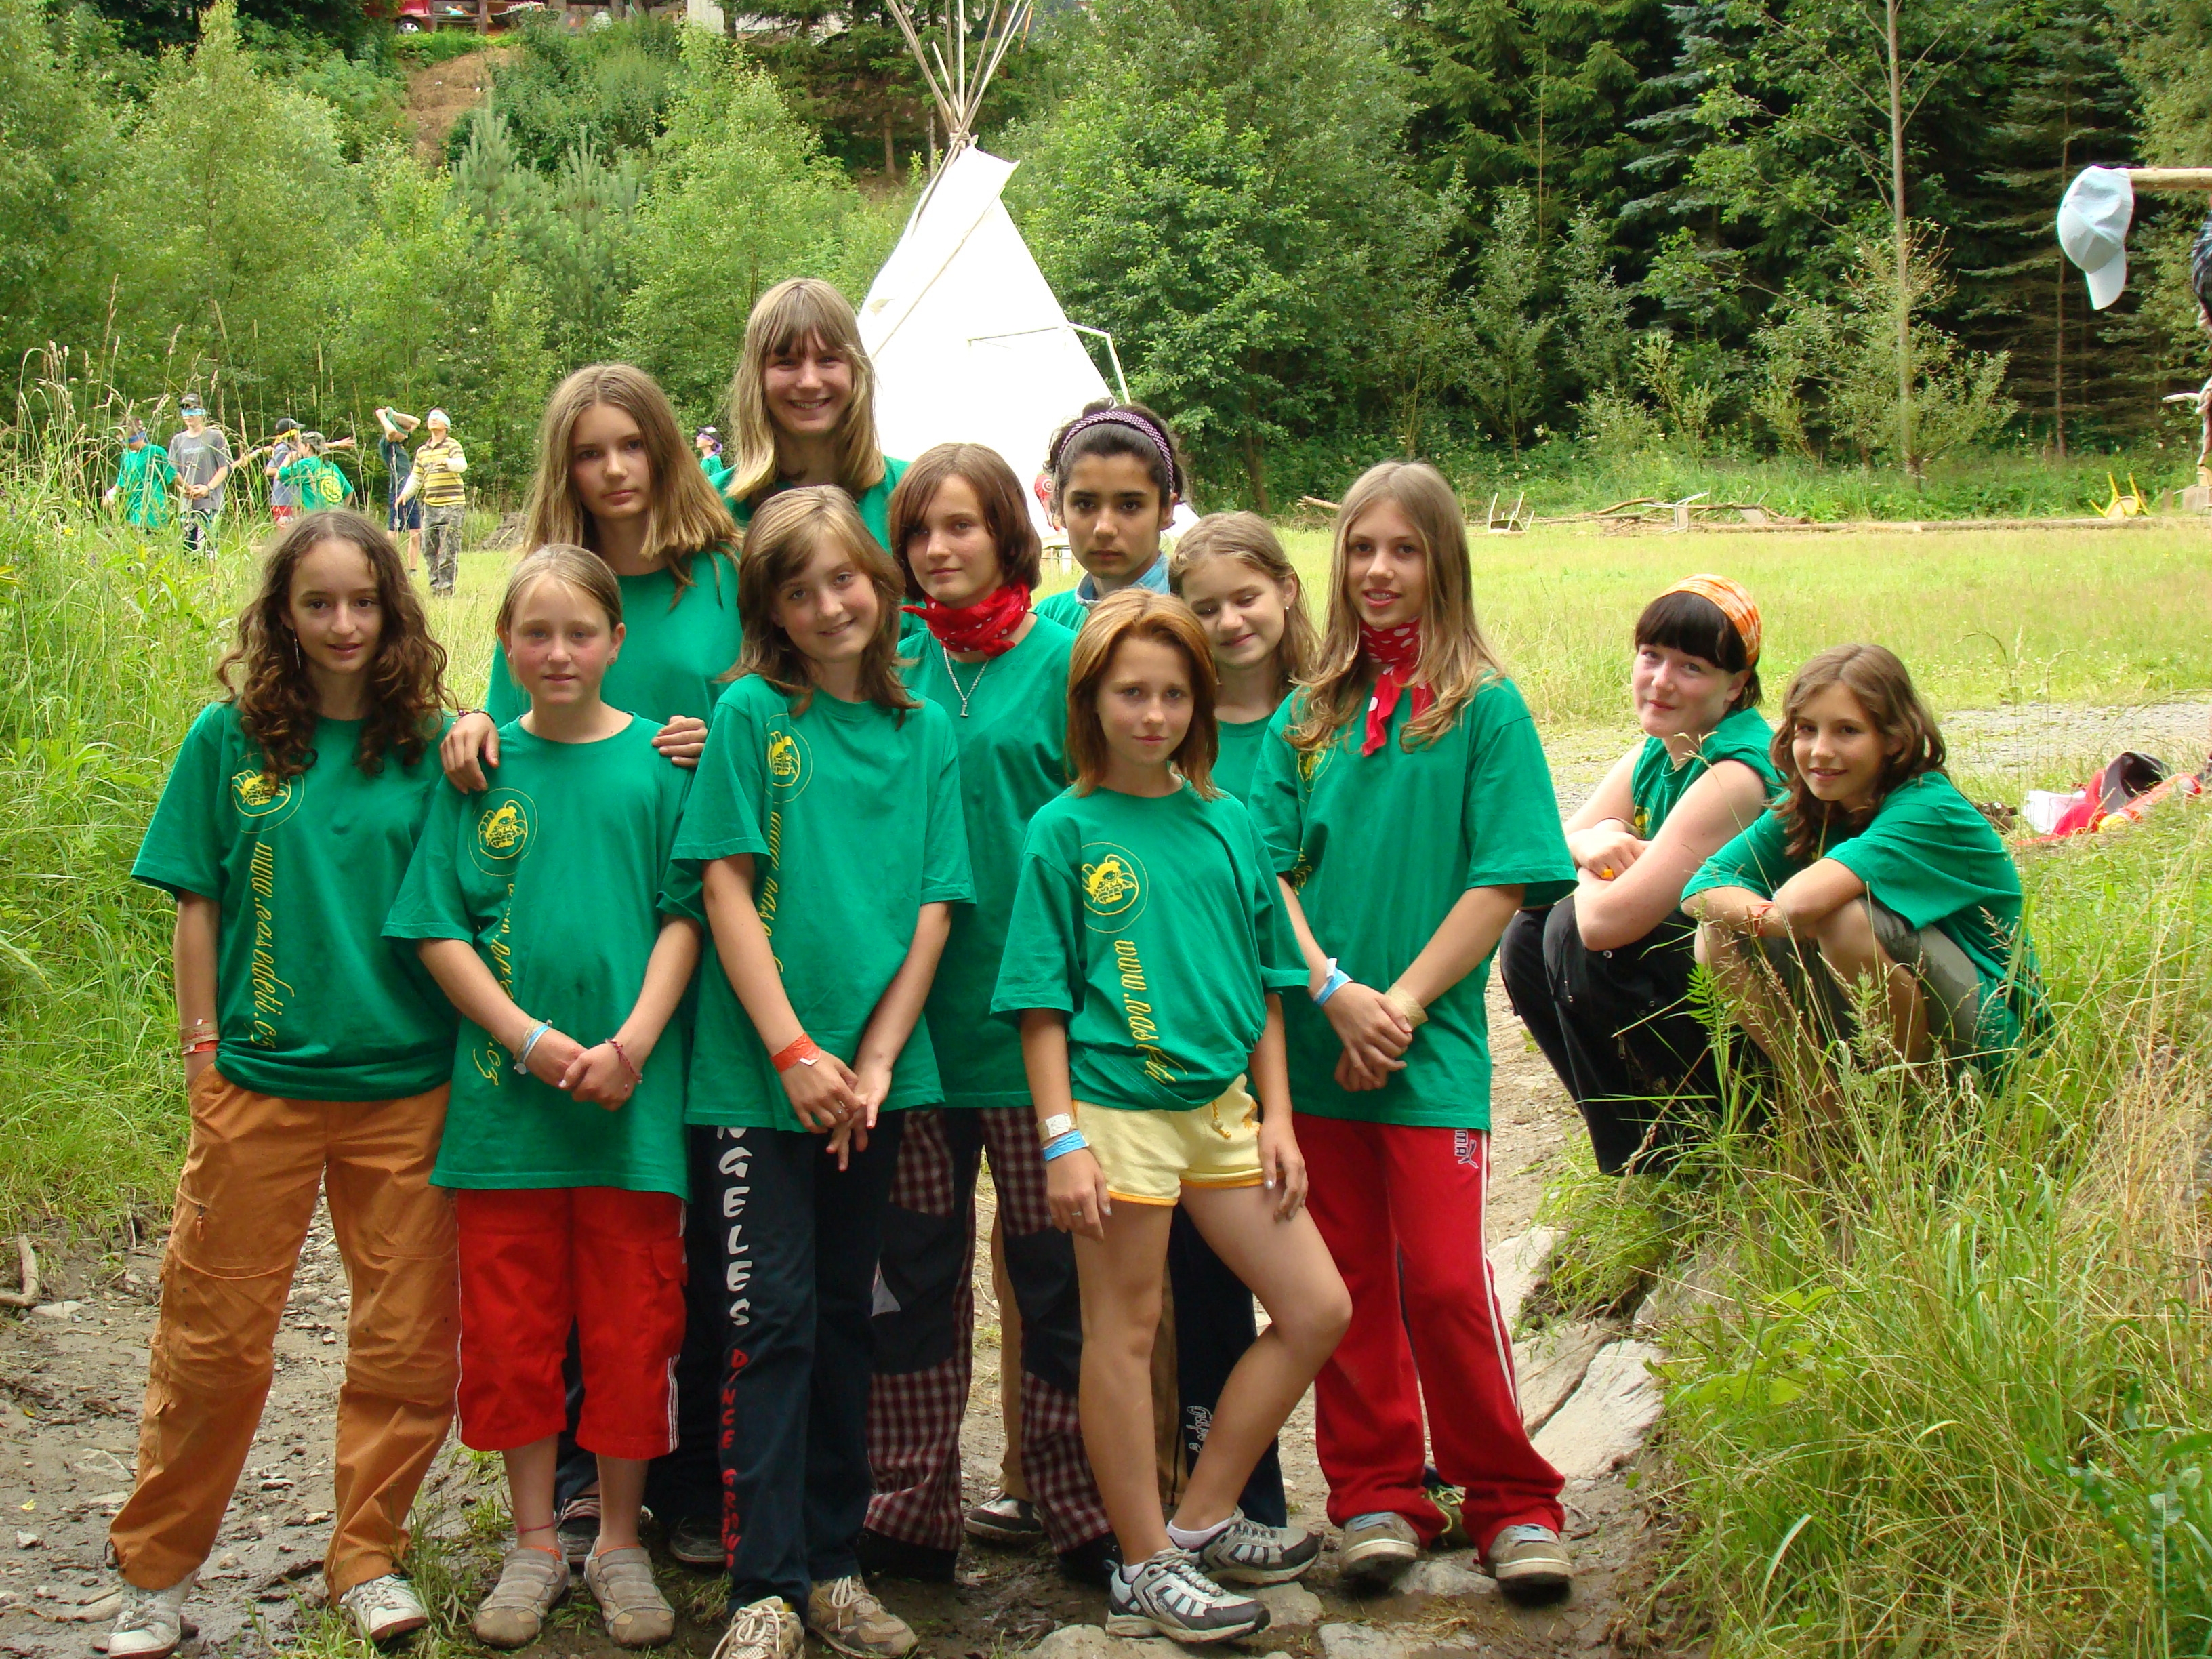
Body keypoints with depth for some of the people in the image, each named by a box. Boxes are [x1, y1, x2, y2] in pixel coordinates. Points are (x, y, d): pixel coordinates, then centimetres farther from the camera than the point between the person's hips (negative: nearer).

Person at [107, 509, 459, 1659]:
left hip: (406, 1086, 1)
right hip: (259, 1084, 0)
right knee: (214, 1339, 6)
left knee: (405, 1343, 5)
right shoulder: (231, 736, 2)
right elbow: (198, 905, 4)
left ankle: (367, 1557, 21)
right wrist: (202, 1058, 1)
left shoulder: (429, 745, 2)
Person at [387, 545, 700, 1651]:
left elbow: (687, 915, -1)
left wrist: (631, 1044, -14)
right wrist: (532, 1039, -11)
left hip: (632, 1097, -1)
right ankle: (533, 1544, 22)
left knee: (631, 1329, 5)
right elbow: (439, 930, 1)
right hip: (504, 1093, 1)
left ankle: (620, 1544, 20)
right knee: (510, 1324, 8)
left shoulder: (657, 761, 2)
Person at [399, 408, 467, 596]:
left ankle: (447, 586, -4)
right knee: (428, 547, 6)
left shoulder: (452, 445, -1)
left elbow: (462, 465, -19)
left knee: (449, 549, -8)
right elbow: (416, 477, 21)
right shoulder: (421, 450, 18)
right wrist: (405, 493, 4)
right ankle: (435, 584, 15)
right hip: (430, 505, 6)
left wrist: (447, 462, -40)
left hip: (452, 505, -6)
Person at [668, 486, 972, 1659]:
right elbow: (725, 887, -6)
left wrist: (875, 1061, -6)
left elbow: (933, 909, 5)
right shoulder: (751, 714, -2)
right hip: (759, 1074, -3)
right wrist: (794, 1053, -13)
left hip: (876, 1076, 3)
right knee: (771, 1319, -3)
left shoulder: (924, 733, 8)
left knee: (844, 1314, 11)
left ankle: (832, 1563, 20)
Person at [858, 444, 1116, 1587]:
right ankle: (911, 1511, 19)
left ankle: (1080, 1512, 16)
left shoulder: (1062, 657, 0)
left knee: (1054, 1266, 3)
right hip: (912, 1011, 3)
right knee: (915, 1266, 8)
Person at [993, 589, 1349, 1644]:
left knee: (1318, 1309, 6)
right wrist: (1060, 1137, -12)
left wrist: (1276, 1115, 7)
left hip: (1221, 1102, 6)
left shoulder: (1226, 823, 9)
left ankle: (1202, 1521, 19)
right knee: (1125, 1332, 4)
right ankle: (1144, 1567, 16)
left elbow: (1264, 983, 13)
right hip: (1117, 1108, -6)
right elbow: (1041, 1000, -6)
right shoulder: (1066, 830, -4)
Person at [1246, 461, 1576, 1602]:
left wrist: (1403, 1002, -12)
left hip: (1434, 1047, -3)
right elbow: (1268, 871, 4)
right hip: (1315, 1040, 4)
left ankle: (1510, 1501, 12)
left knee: (1445, 1281, -4)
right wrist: (1334, 990, -11)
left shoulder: (1486, 710, -1)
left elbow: (1503, 881, -7)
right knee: (1347, 1281, 9)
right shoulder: (1306, 718, 9)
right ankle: (1377, 1494, 21)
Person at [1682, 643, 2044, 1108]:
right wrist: (1768, 917, -27)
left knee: (1846, 918, -32)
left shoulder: (1930, 813, -23)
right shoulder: (1803, 809, 0)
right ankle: (1820, 1104, 0)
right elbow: (1700, 889, -10)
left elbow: (1803, 901, -39)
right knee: (1718, 939, -8)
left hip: (1988, 1032, -7)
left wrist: (1781, 913, -17)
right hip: (1874, 1032, 7)